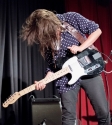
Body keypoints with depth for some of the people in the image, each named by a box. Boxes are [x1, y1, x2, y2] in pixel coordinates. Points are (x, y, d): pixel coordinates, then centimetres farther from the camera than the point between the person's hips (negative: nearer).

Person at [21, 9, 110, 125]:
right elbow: (52, 65, 3)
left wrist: (80, 48, -18)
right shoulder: (45, 40, -3)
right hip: (66, 78, 2)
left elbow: (96, 30, -8)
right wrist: (44, 81, -13)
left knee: (103, 112, 3)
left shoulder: (71, 18, -12)